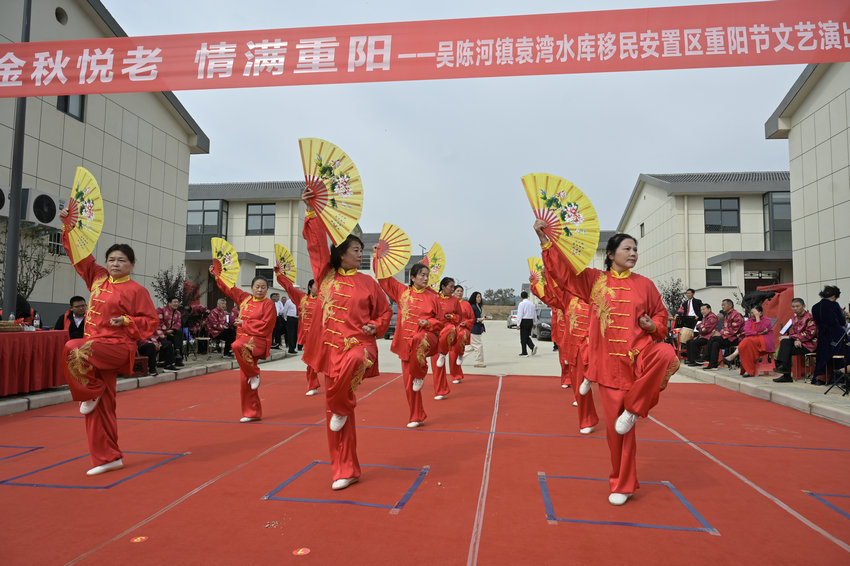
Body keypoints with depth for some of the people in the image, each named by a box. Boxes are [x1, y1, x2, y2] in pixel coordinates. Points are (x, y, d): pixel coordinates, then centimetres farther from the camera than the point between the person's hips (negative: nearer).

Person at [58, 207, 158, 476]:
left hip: (117, 346, -5)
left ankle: (92, 392, -7)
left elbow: (151, 322, -3)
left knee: (74, 351, -33)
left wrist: (126, 321, -16)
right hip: (94, 345, 6)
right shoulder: (98, 278, 10)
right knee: (101, 407, 6)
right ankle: (109, 457, 16)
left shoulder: (136, 290, -5)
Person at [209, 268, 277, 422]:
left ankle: (254, 374, -16)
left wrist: (244, 323, -8)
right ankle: (253, 412, 17)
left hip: (258, 341, -6)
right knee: (244, 380, 5)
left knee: (238, 346, -38)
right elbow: (230, 288, 22)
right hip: (244, 341, 6)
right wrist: (216, 275, 22)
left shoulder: (268, 304, -4)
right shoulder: (245, 298, 11)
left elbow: (264, 326, -12)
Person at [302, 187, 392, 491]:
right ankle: (345, 471, 19)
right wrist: (311, 211, -11)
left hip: (360, 344, -2)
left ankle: (343, 407, -9)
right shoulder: (326, 276, 7)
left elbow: (385, 311, 15)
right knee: (334, 411, 5)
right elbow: (317, 242, -2)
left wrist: (375, 326, -3)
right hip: (333, 346, 2)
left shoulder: (367, 282, 5)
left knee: (351, 364, -41)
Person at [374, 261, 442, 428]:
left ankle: (420, 375, -15)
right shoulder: (402, 291, 6)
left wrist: (428, 323, -10)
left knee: (418, 341, -41)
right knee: (408, 382, 4)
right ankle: (417, 417, 22)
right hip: (406, 342, 3)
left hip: (427, 336, -3)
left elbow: (441, 321, 9)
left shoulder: (432, 297, 2)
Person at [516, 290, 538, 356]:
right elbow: (535, 314, 15)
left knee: (523, 337, 2)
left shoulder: (521, 304, -10)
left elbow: (519, 314, -14)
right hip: (530, 321, 6)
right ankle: (533, 347, -6)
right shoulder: (532, 303, 10)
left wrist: (518, 324, -13)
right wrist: (535, 323, 22)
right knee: (527, 337, 16)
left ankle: (524, 352, 5)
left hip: (524, 321, -6)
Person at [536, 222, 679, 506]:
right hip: (610, 362, 0)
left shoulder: (644, 284, 7)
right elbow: (563, 269, -2)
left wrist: (652, 325, -6)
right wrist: (544, 240, -11)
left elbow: (661, 315, 17)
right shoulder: (594, 280, 5)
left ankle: (633, 409, -16)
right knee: (615, 427, 4)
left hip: (639, 353, 0)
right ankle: (622, 485, 23)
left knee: (666, 355, -37)